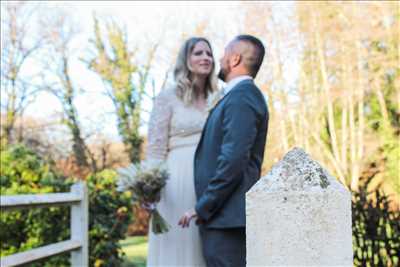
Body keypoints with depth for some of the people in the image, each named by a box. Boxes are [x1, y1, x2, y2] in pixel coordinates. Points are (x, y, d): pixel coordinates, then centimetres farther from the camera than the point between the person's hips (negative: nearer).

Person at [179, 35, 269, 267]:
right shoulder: (243, 94, 19)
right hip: (227, 213, 10)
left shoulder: (241, 96, -13)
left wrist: (202, 208, -17)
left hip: (226, 214, -10)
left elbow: (234, 159, -22)